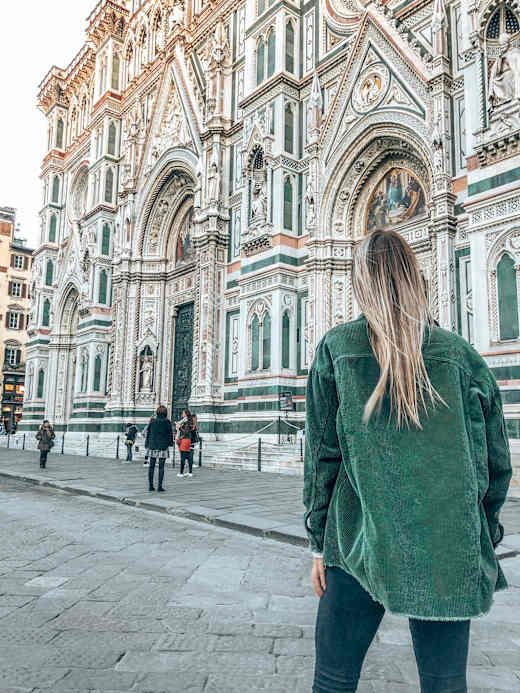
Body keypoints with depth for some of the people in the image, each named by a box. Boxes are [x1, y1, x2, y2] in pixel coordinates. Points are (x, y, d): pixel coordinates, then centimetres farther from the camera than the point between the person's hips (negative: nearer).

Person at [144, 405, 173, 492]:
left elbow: (148, 433, 6)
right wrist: (170, 443, 16)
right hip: (163, 447, -2)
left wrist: (147, 444, 16)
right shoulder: (167, 422, -6)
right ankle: (160, 486, 0)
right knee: (161, 467, 2)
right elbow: (170, 434, 1)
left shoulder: (152, 421, 0)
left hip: (152, 446, 2)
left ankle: (150, 486, 9)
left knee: (151, 467, 8)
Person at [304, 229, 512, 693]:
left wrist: (319, 542, 5)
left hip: (362, 544, -1)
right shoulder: (459, 352, 1)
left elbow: (321, 455, -3)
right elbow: (497, 462, 5)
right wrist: (482, 538, 17)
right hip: (449, 551, 2)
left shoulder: (336, 347, -3)